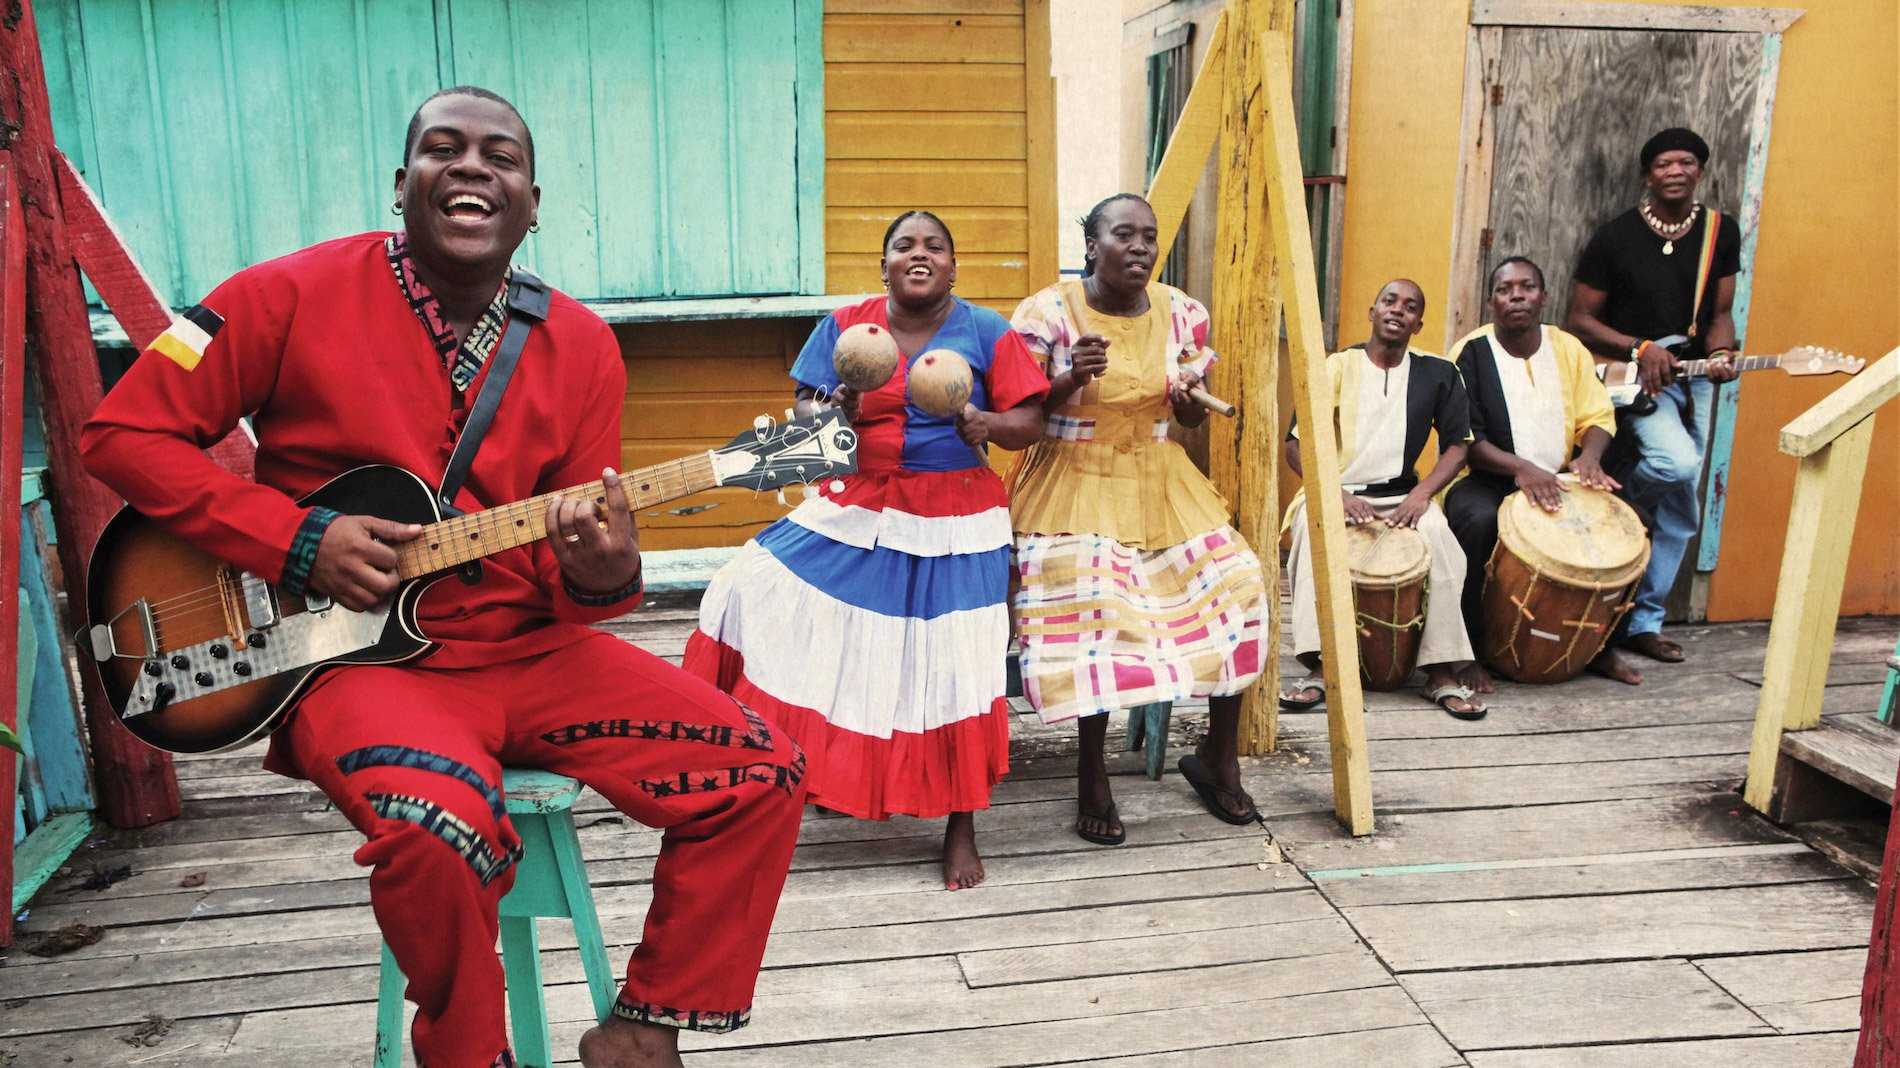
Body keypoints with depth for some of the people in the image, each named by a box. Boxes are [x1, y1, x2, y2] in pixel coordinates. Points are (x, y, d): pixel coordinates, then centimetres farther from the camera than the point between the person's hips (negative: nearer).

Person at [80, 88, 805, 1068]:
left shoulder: (580, 346, 4)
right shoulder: (295, 294, -5)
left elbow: (568, 584, 7)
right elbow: (123, 431, -2)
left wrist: (602, 575, -19)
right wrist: (298, 541, -13)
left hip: (530, 647, 4)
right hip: (357, 654, -4)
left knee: (761, 773, -10)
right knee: (442, 824, -36)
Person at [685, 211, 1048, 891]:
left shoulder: (986, 332, 1)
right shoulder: (844, 325, 5)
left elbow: (1028, 423, 0)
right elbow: (804, 410, 4)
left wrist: (988, 425, -21)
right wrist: (833, 412, -19)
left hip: (953, 525, -2)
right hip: (855, 515, 2)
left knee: (954, 669, -4)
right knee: (755, 594, -11)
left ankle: (960, 831, 13)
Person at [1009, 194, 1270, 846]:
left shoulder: (1181, 314, 4)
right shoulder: (1048, 312, -8)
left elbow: (1191, 419, 13)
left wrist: (1190, 395, -10)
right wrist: (1071, 380, -23)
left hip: (1157, 482, 5)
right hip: (1075, 483, -4)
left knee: (1235, 585, -9)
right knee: (1089, 602, -26)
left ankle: (1217, 757, 12)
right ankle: (1092, 775, -5)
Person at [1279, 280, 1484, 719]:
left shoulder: (1437, 374, 7)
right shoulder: (1338, 366, 2)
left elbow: (1457, 445, 8)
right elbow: (1296, 444, -2)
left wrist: (1421, 493, -11)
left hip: (1401, 497, 1)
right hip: (1335, 493, -1)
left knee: (1436, 532, -31)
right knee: (1314, 527, -34)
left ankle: (1442, 673, -23)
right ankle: (1320, 668, -34)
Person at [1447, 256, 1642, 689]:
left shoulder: (1568, 348, 9)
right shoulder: (1470, 352, -5)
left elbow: (1598, 417, 8)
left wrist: (1588, 457, -15)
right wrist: (1519, 467, -27)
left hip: (1557, 484, 5)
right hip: (1485, 482, -5)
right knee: (1480, 521, -37)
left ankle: (1600, 646, 5)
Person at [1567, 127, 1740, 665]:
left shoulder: (1721, 233, 5)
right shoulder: (1614, 237, -7)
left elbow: (1720, 313, 10)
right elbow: (1580, 321, -5)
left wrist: (1720, 354, -11)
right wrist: (1640, 349, -18)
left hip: (1692, 379, 5)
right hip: (1632, 377, -5)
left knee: (1678, 513, 6)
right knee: (1678, 464, -32)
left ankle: (1643, 621, 18)